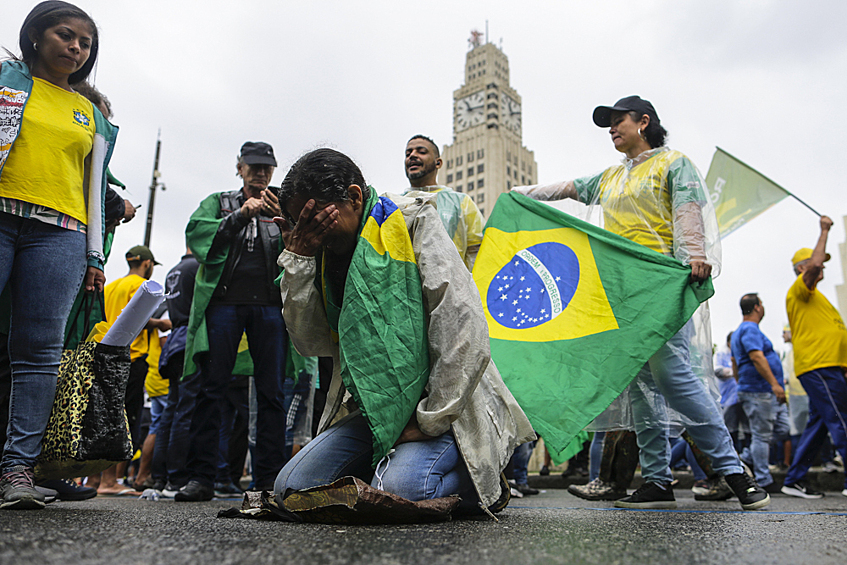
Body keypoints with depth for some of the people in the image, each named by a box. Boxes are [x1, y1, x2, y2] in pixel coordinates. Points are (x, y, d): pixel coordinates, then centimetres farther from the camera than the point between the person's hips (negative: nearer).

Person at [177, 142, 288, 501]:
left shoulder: (281, 207, 21)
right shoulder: (218, 202, 21)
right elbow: (196, 233, 2)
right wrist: (240, 216, -8)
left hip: (269, 305, 1)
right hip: (223, 300, 0)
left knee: (271, 391, -3)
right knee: (211, 387, -5)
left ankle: (269, 479, 2)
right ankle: (201, 477, 1)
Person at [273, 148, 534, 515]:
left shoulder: (414, 225, -9)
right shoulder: (330, 251, 9)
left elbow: (466, 337, -17)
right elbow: (312, 343, 2)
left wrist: (430, 422, -17)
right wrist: (297, 258, -6)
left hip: (444, 404, -6)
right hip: (373, 409, 6)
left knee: (396, 493, -29)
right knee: (291, 487, -7)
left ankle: (478, 483, 2)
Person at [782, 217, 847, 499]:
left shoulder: (812, 296, 27)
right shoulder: (799, 289, -2)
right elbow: (813, 266, -22)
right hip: (819, 366, -10)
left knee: (818, 424, 8)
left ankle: (795, 480, 10)